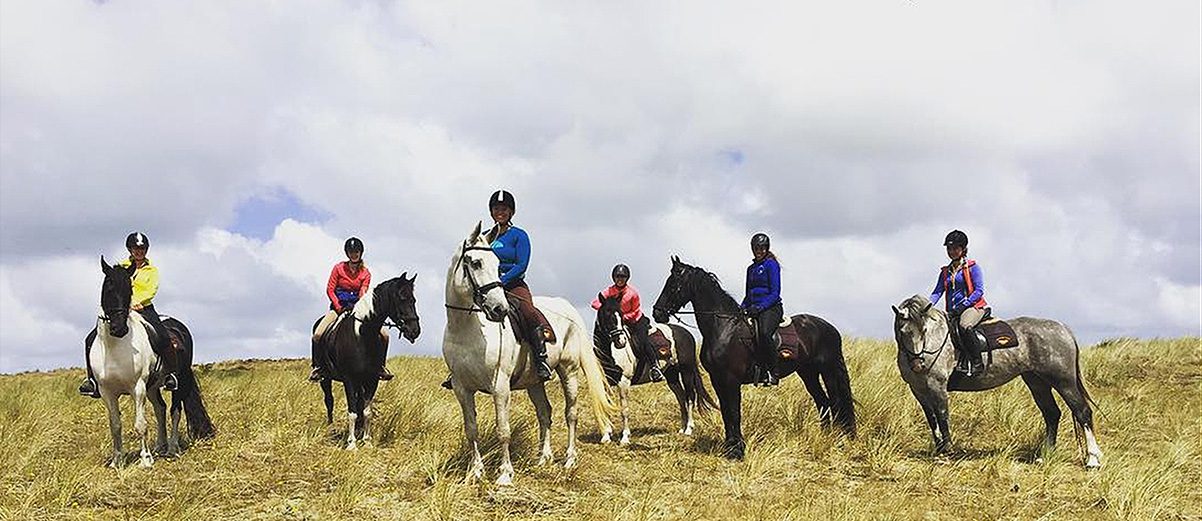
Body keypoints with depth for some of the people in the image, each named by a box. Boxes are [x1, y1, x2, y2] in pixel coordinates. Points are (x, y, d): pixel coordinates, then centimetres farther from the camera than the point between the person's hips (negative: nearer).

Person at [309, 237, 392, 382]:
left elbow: (363, 293, -6)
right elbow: (330, 290, -3)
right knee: (317, 335, -24)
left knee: (384, 335, -14)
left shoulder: (366, 273, 4)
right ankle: (318, 366, -3)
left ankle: (380, 365, 4)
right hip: (338, 307, -1)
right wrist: (339, 308, -14)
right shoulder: (339, 268, 0)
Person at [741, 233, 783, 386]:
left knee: (763, 333, -34)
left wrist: (759, 307, -20)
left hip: (771, 307, -8)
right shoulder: (751, 268, 21)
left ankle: (772, 372, -28)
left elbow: (775, 293, -9)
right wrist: (742, 308, 6)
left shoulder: (771, 265, -1)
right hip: (754, 309, 8)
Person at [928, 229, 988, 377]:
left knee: (964, 325, -38)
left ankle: (977, 363, -29)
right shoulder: (945, 271, 19)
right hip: (953, 311, 6)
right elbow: (937, 292, 12)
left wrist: (963, 305, -16)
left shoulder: (972, 267, 3)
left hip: (973, 306, -6)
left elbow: (979, 290, -6)